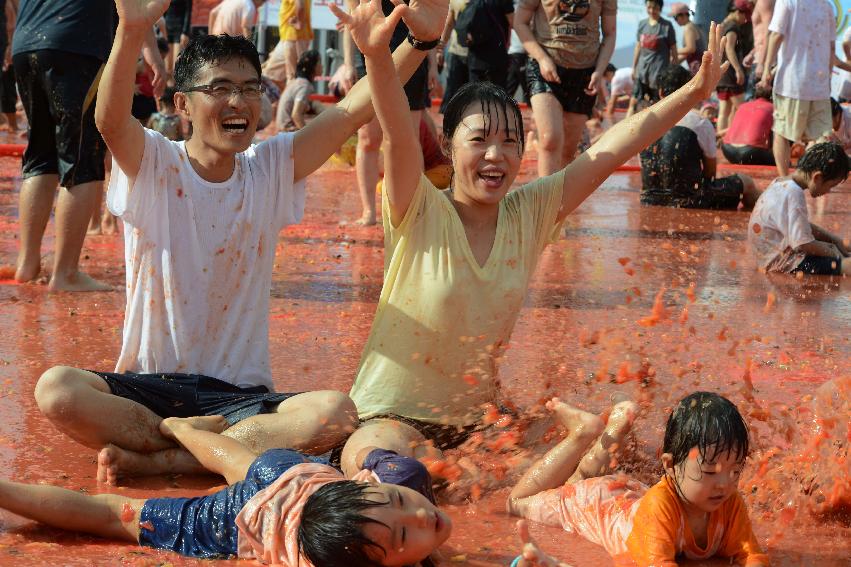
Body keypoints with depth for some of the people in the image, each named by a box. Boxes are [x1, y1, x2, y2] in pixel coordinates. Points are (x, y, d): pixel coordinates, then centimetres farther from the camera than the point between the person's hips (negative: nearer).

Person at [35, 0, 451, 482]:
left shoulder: (271, 169, 5)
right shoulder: (154, 165, -4)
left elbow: (354, 110, -6)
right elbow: (112, 120, -26)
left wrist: (421, 40, -21)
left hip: (240, 393, 2)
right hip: (150, 384, -2)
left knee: (336, 415, -28)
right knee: (56, 389, -31)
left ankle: (154, 461, -19)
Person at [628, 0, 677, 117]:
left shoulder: (666, 26, -5)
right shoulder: (642, 24, 9)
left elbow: (673, 50, -2)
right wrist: (633, 68, 16)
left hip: (659, 71, -5)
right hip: (642, 69, 5)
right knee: (633, 101, 1)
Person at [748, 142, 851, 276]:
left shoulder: (782, 183, 8)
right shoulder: (794, 194, -23)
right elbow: (804, 244, -24)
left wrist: (835, 240, 13)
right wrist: (834, 251, -9)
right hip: (786, 266, -11)